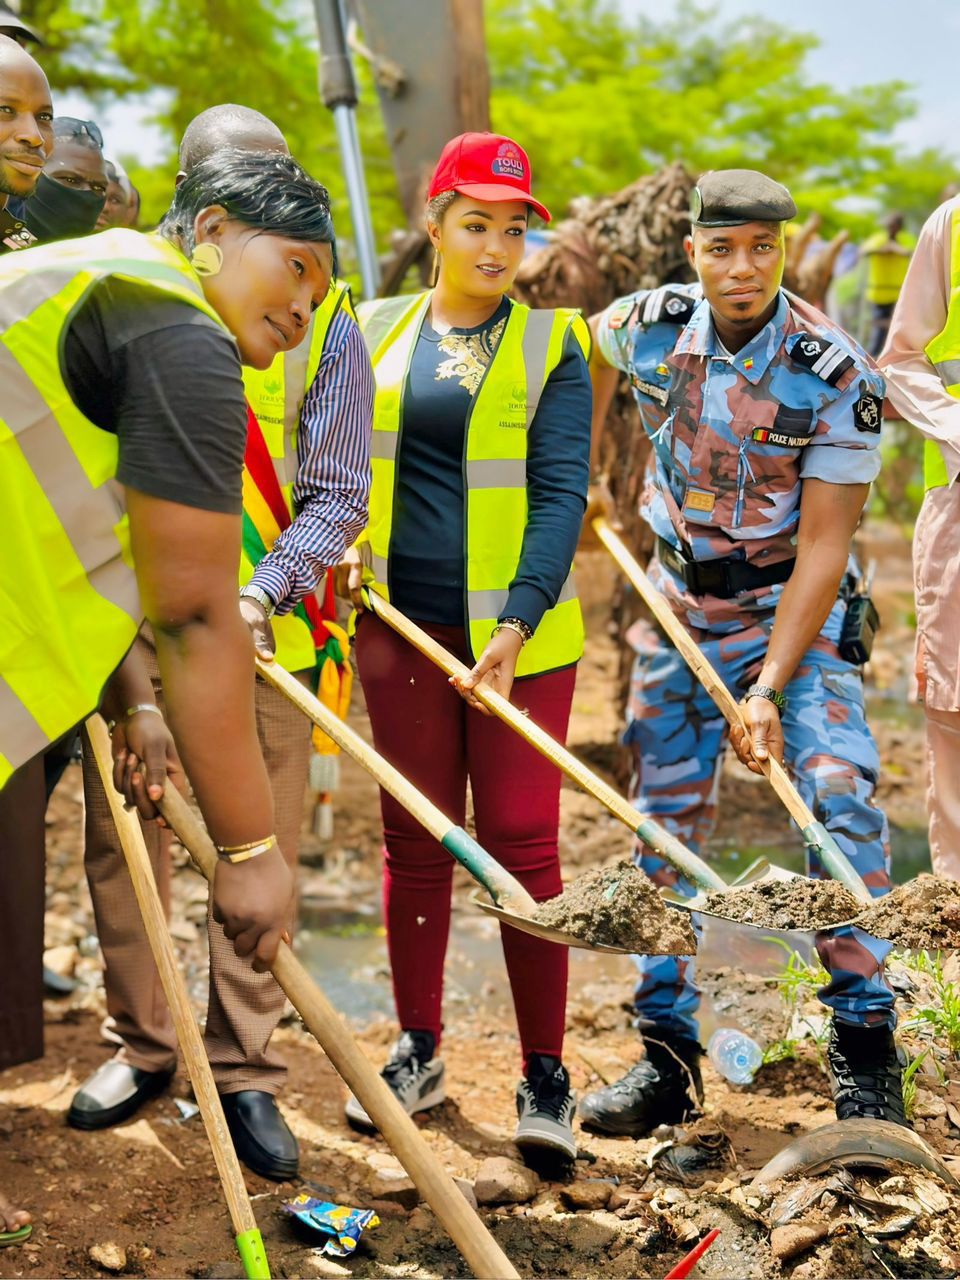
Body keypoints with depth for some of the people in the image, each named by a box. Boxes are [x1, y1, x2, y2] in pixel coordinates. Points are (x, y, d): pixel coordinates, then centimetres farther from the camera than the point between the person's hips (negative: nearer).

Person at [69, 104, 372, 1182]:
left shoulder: (324, 322, 1)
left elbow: (336, 496, -3)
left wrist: (262, 589, -19)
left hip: (261, 626, -1)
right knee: (120, 838, 7)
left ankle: (244, 1072, 19)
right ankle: (142, 1045, 27)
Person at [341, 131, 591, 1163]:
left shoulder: (550, 343, 0)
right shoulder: (377, 333, 9)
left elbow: (560, 491, -9)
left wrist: (518, 622, -20)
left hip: (518, 632, -3)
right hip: (401, 625, 3)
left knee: (521, 842, -3)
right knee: (413, 840, 10)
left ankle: (545, 1077, 8)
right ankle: (417, 1053, 24)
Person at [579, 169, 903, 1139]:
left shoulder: (835, 375, -20)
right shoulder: (646, 326, -11)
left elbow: (822, 546, -20)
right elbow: (589, 353, 16)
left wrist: (771, 686, -25)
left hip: (792, 601, -3)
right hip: (682, 597, 3)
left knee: (839, 793, -19)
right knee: (665, 821, 5)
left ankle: (862, 1044, -4)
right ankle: (667, 1052, 18)